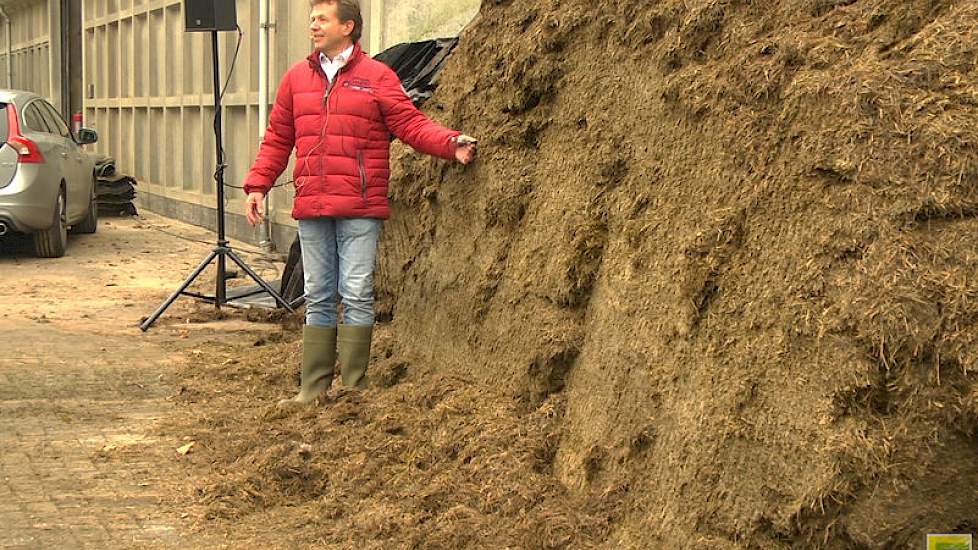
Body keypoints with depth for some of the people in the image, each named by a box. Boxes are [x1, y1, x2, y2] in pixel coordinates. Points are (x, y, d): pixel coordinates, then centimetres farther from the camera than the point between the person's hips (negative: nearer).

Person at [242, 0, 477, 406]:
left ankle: (355, 389, 4)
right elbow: (277, 138, 16)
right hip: (311, 209, 4)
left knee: (356, 295, -4)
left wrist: (451, 144, -20)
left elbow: (412, 124, -5)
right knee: (318, 298, 10)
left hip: (359, 210, -4)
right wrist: (258, 185, 8)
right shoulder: (296, 78, 13)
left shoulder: (377, 77, 1)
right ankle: (313, 388, 17)